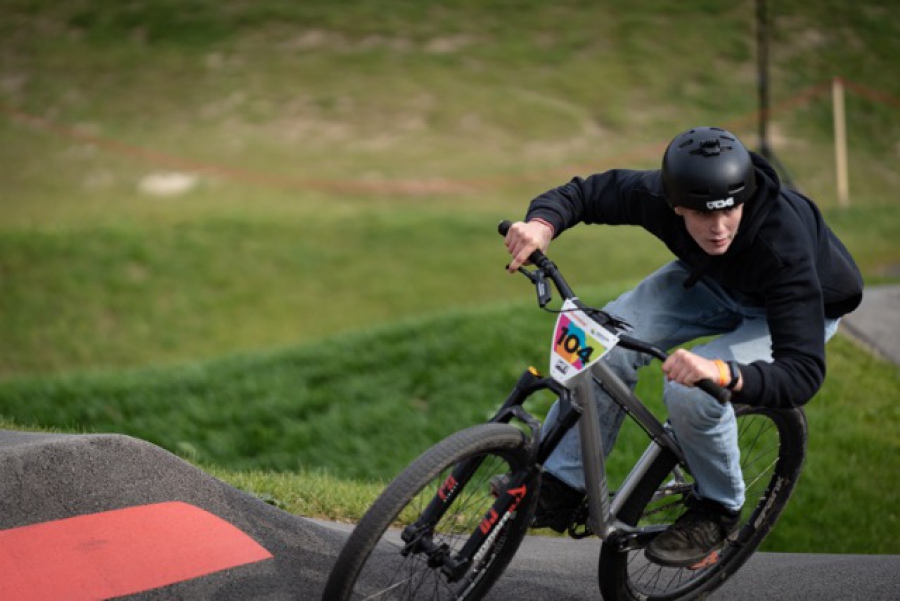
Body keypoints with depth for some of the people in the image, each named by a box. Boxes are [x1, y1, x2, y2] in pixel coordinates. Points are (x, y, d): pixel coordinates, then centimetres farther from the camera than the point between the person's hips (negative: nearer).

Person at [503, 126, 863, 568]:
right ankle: (560, 489, -5)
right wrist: (542, 224, -34)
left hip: (806, 309, -5)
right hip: (713, 282, 5)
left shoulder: (783, 245, -42)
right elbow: (586, 192, -11)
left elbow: (804, 372, -45)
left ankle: (718, 511, -1)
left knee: (690, 392, -30)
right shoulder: (658, 195, -30)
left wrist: (723, 372, -63)